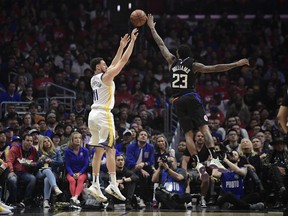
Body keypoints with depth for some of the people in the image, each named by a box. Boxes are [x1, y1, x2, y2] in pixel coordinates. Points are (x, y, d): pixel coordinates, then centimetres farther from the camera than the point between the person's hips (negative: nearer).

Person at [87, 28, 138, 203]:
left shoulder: (94, 79, 17)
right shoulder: (106, 76, -6)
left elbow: (114, 64, 29)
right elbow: (124, 61, -5)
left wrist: (121, 46, 32)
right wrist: (132, 41, 2)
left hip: (93, 115, 8)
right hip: (104, 115, -8)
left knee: (99, 150, 8)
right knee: (110, 150, -10)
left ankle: (96, 185, 2)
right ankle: (113, 185, -15)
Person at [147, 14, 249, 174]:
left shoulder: (172, 62, 9)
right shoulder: (194, 65, 0)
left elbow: (161, 44, 19)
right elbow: (215, 68, -9)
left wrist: (152, 28, 29)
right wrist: (236, 64, -9)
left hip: (178, 101, 3)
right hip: (191, 98, -3)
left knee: (188, 133, 0)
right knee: (204, 128, -9)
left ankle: (198, 163, -10)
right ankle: (214, 158, -26)